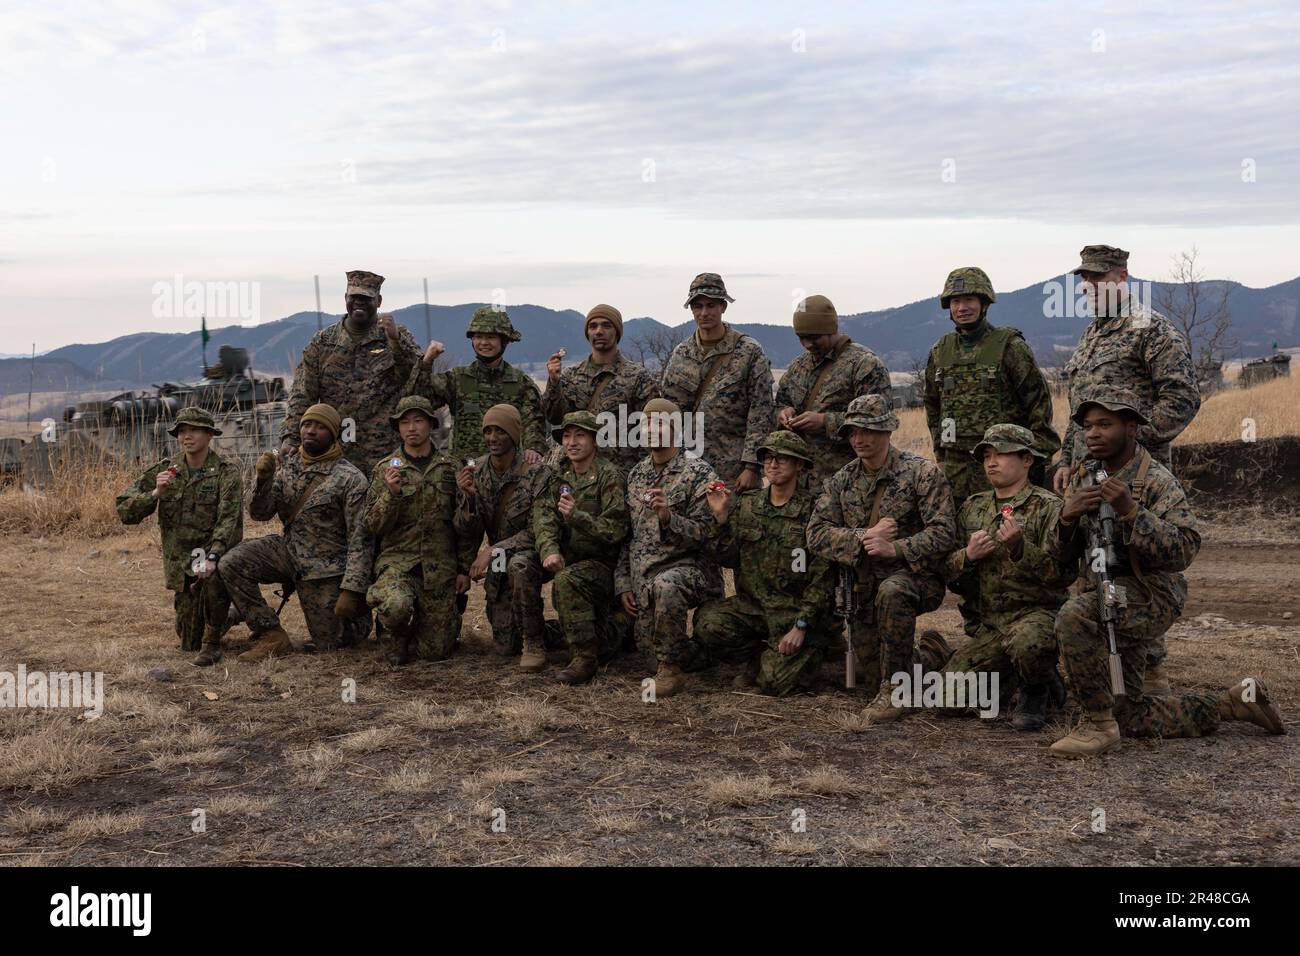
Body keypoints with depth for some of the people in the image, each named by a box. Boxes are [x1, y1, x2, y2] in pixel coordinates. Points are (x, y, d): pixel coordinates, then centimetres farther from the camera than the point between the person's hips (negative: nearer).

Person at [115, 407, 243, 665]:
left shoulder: (226, 472, -9)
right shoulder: (164, 471, 2)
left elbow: (229, 520, -20)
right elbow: (125, 512, -1)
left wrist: (212, 558, -35)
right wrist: (155, 494, -19)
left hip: (218, 555, -4)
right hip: (180, 564, 4)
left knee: (212, 579, -40)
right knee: (189, 642, 5)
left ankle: (212, 641, -15)